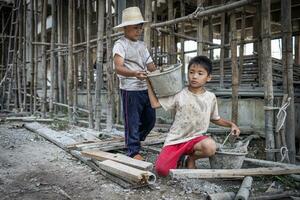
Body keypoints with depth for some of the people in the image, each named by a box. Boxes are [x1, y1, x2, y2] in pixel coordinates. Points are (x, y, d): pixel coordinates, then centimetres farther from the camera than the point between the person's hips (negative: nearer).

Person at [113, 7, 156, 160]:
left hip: (146, 88, 8)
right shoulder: (120, 45, -6)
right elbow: (118, 68, -20)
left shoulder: (142, 45, 17)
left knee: (150, 120, 14)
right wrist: (134, 74, -37)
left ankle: (133, 142, 35)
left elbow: (151, 66, 15)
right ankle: (133, 151, 14)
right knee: (132, 121, 0)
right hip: (130, 89, -7)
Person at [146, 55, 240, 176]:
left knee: (210, 146, -34)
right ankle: (178, 157, 16)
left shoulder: (211, 97, 2)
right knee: (162, 171, -20)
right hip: (175, 139, -1)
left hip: (196, 138, 2)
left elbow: (215, 119, 17)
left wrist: (231, 124, 3)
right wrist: (149, 83, -10)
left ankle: (191, 158, 1)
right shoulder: (179, 94, -5)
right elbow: (155, 104, -9)